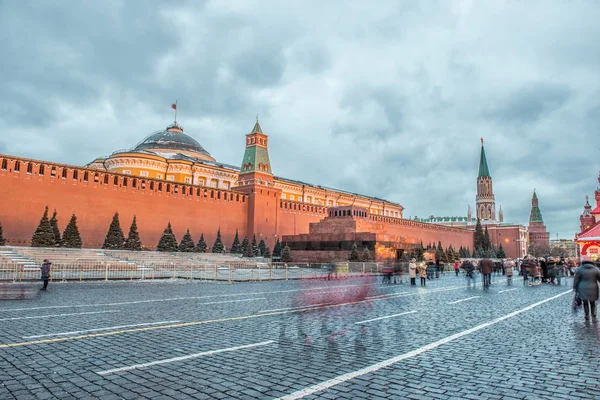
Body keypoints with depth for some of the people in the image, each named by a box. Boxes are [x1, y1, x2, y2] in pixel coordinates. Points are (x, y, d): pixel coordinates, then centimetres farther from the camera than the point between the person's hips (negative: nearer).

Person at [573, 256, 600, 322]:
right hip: (593, 289, 1)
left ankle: (587, 317, 15)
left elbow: (576, 280, -2)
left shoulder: (579, 269, -3)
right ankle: (593, 318, 11)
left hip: (583, 289, -1)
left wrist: (575, 288, 5)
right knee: (592, 303, 12)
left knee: (585, 303, 11)